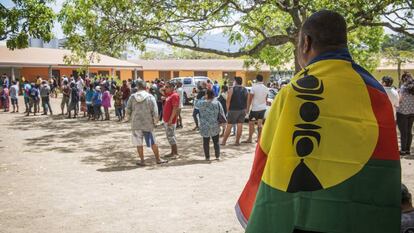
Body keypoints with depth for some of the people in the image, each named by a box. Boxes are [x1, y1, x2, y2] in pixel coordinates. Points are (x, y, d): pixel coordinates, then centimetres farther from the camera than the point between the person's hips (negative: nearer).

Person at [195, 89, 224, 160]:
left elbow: (197, 104, 12)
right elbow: (222, 114, -1)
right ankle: (217, 156, 17)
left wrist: (203, 98, 11)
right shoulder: (217, 103, -5)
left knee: (206, 142, 8)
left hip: (205, 127, -2)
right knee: (216, 142, 13)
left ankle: (207, 157, 12)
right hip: (215, 126, 2)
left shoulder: (203, 103, -11)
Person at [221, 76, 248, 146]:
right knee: (240, 125, 6)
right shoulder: (245, 90, 7)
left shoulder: (232, 90, -7)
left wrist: (227, 110, -1)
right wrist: (245, 110, 15)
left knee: (229, 126, 1)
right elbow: (247, 101, 9)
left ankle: (224, 141, 5)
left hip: (233, 110, -4)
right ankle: (237, 141, 9)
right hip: (242, 110, 4)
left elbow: (228, 101, -9)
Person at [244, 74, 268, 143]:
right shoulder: (266, 88, 4)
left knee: (251, 123, 2)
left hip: (255, 108, -5)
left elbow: (250, 99, -12)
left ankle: (250, 139, 0)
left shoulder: (254, 87, -13)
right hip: (263, 108, 5)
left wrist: (247, 108, -6)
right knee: (260, 124, 10)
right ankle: (258, 138, 11)